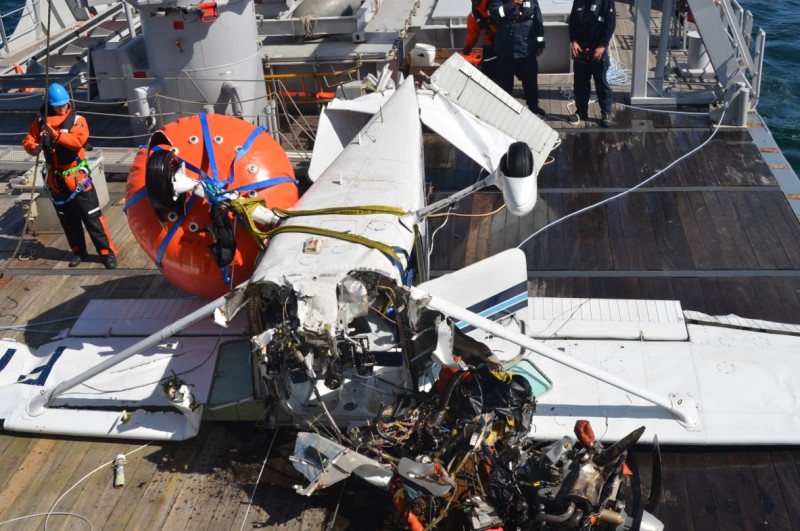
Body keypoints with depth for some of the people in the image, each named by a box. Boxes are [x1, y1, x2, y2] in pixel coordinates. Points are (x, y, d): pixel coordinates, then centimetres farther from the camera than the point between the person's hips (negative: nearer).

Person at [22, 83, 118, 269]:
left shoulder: (77, 120, -9)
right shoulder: (41, 121, 2)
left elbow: (78, 141, -26)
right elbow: (28, 140, 2)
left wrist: (56, 135, -38)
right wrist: (33, 147, -21)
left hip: (77, 177, -4)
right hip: (56, 178, 4)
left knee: (92, 217, -3)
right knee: (68, 220, 15)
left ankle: (107, 252, 4)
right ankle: (79, 251, 30)